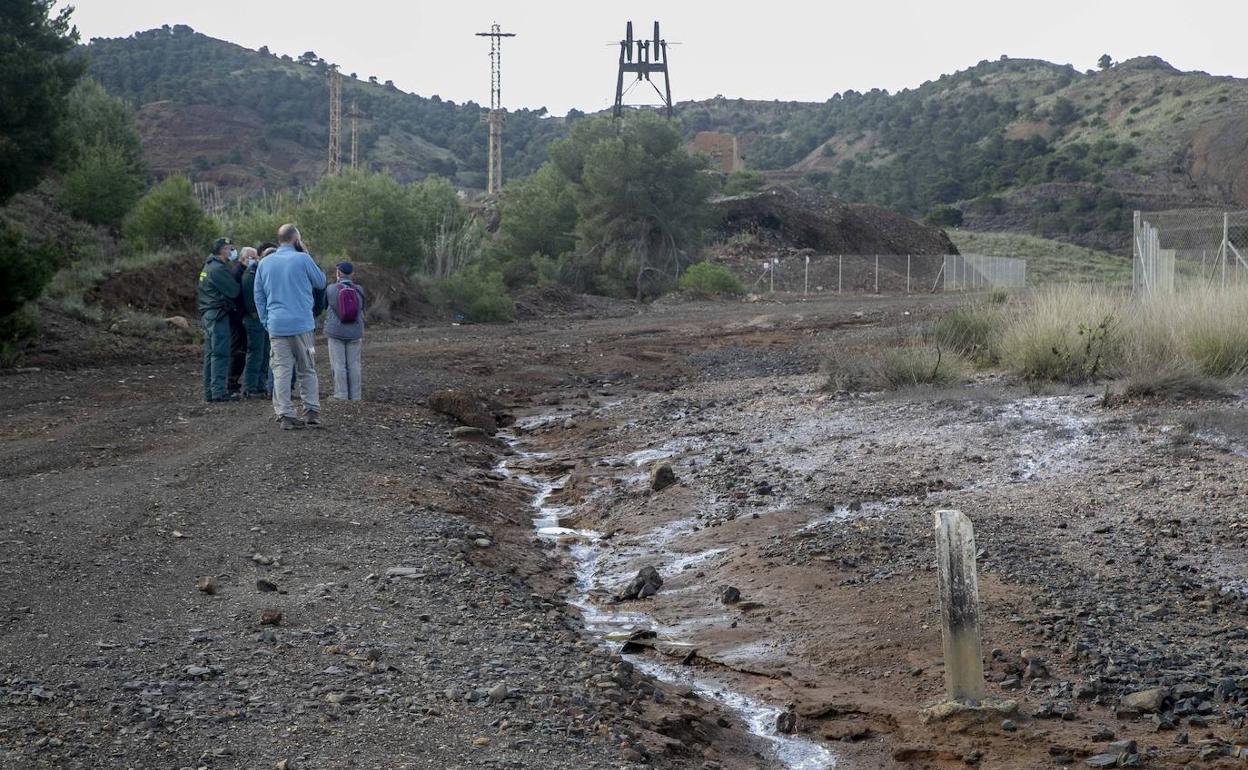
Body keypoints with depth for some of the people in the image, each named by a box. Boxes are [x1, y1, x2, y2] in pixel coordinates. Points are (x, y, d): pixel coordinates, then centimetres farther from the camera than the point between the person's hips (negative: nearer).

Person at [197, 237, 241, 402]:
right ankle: (218, 392, -11)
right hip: (218, 315, -10)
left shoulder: (209, 266, 18)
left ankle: (209, 392, 14)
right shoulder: (218, 269, -14)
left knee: (210, 354, 11)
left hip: (207, 315, 10)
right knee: (220, 353, -9)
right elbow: (234, 291, -15)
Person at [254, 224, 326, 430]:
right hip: (302, 324, -2)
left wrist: (266, 321, 16)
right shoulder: (302, 259, -6)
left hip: (276, 326, 2)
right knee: (307, 370, 9)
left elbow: (258, 295, 11)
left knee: (281, 371, 2)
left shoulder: (265, 263, 8)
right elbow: (321, 282, 6)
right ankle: (312, 411, 7)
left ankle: (285, 415, -2)